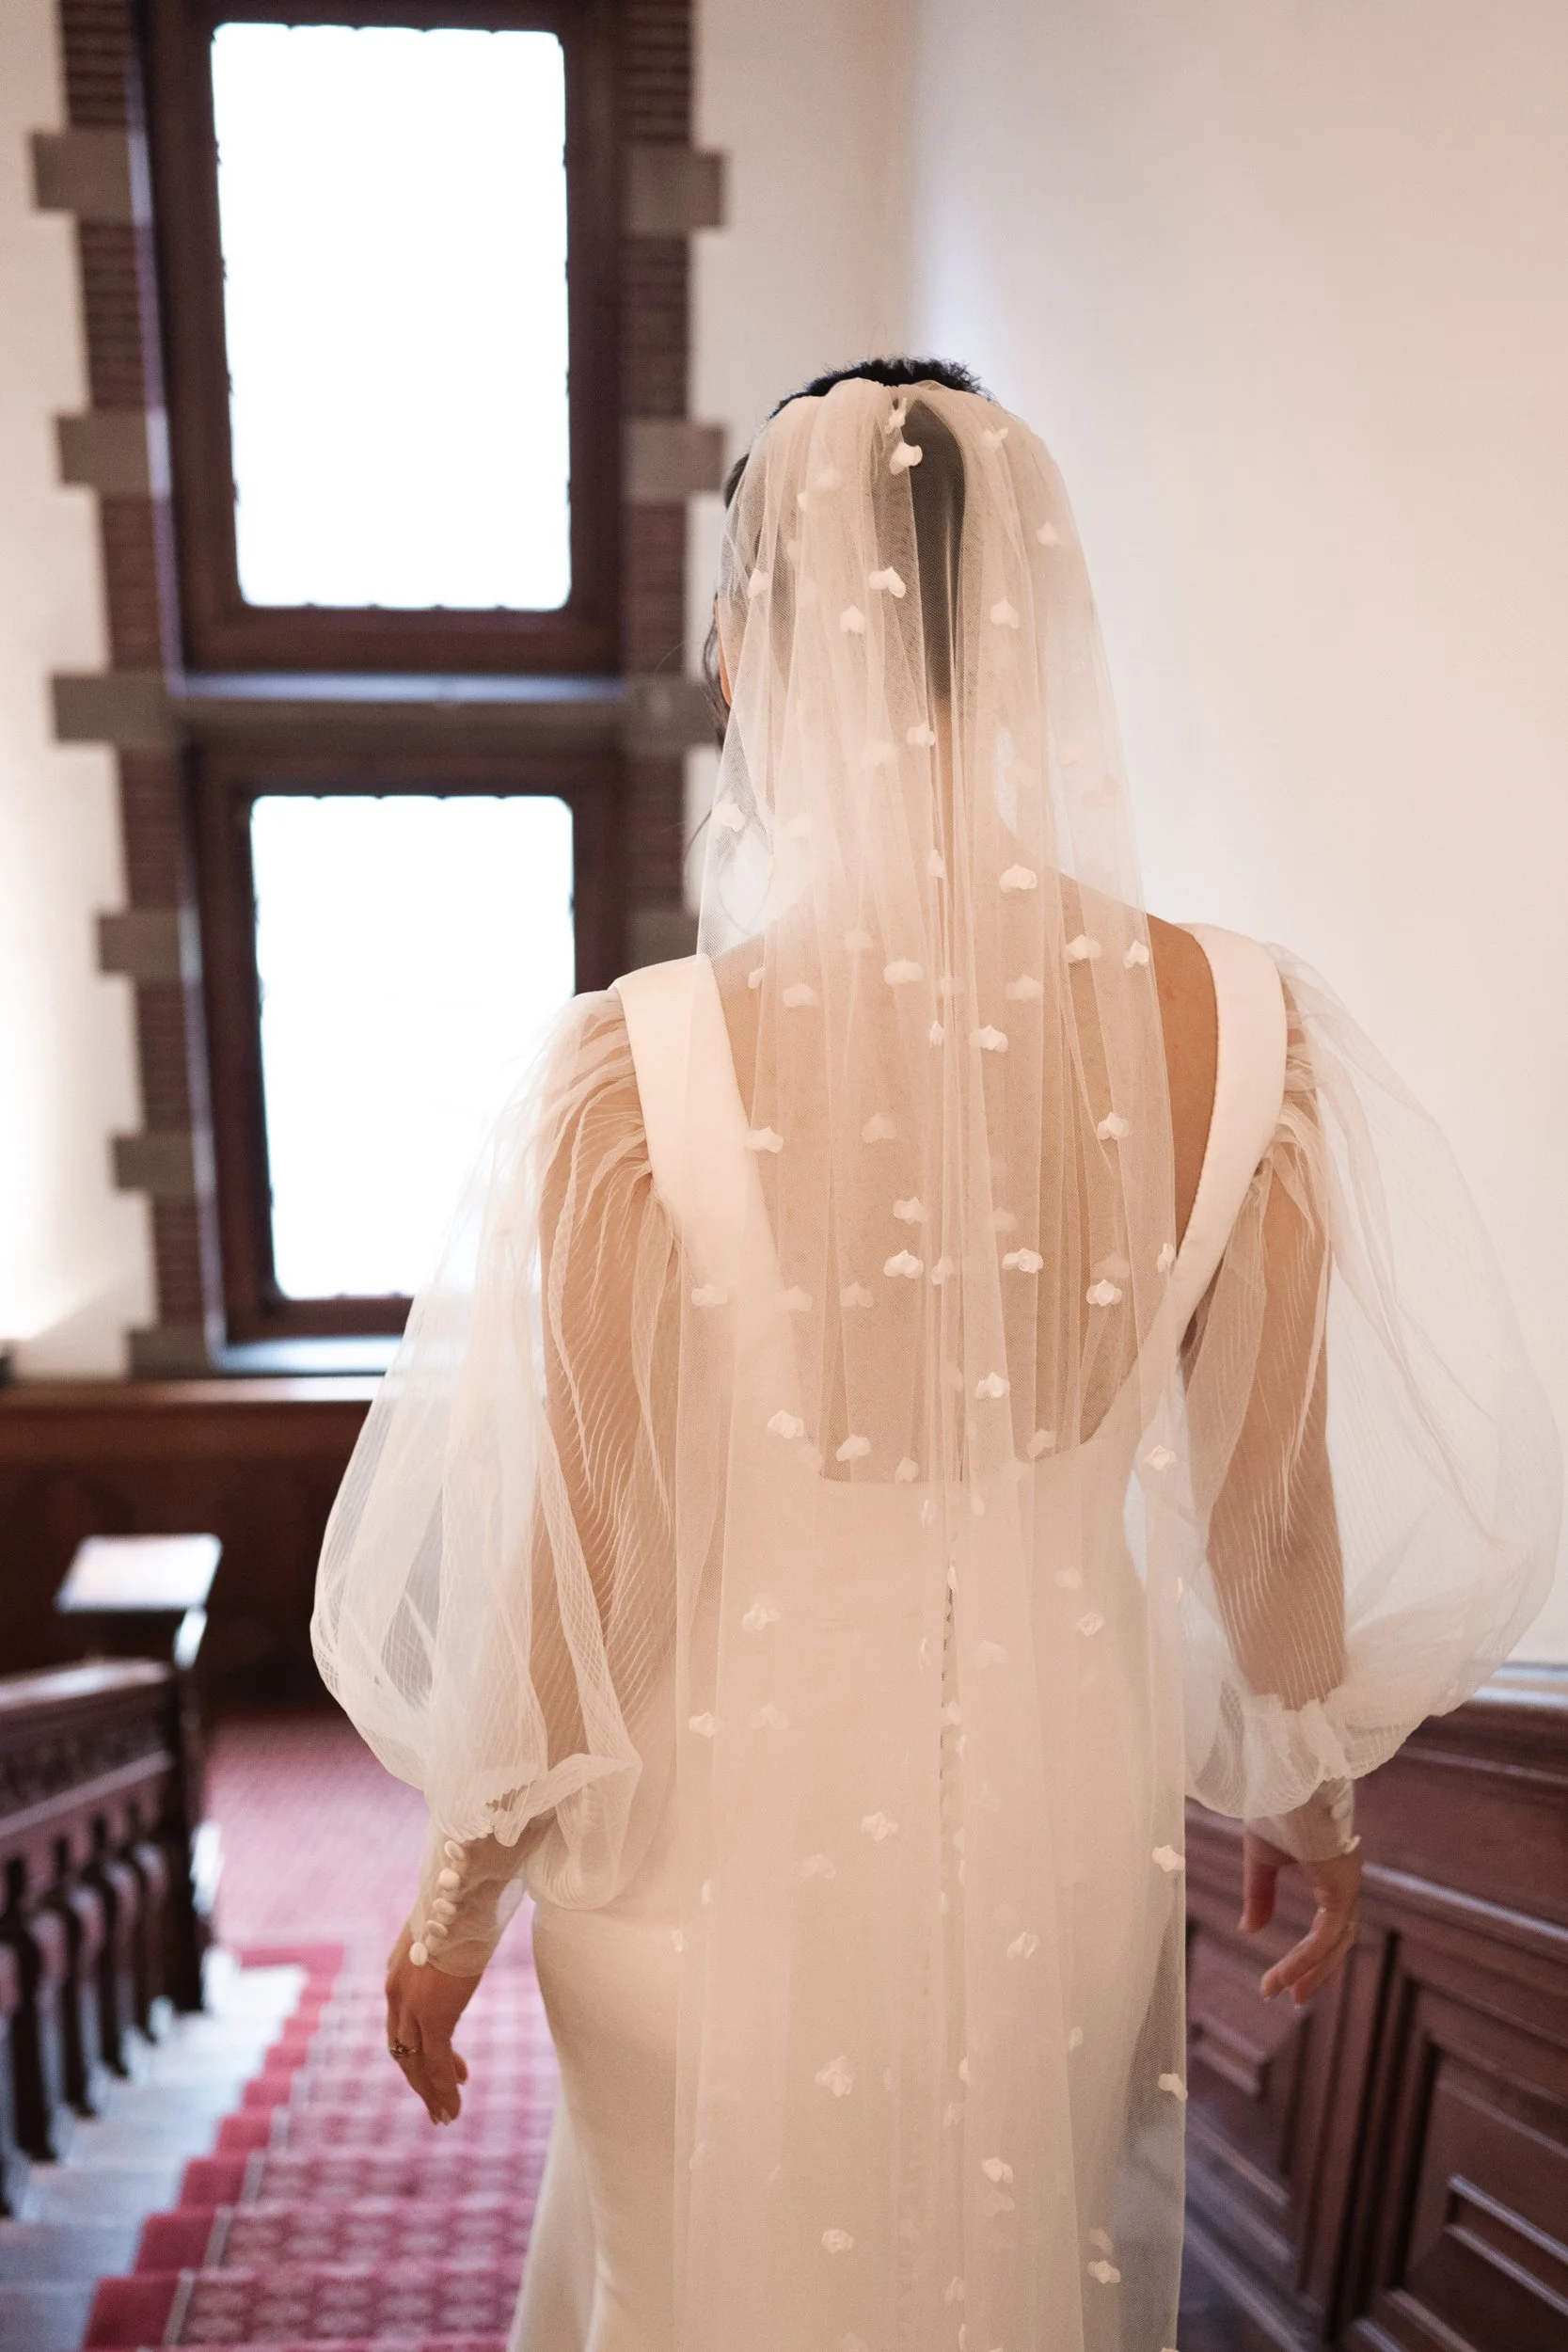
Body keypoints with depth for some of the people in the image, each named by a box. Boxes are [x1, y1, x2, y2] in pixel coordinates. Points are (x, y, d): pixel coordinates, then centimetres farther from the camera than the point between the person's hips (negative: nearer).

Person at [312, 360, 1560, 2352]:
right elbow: (1278, 1507, -5)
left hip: (743, 1823, -2)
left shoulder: (644, 1070, -25)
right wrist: (1306, 1791, 15)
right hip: (1071, 1814, 3)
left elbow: (575, 1557, -15)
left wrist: (463, 1885, 4)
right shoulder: (1235, 1030, -16)